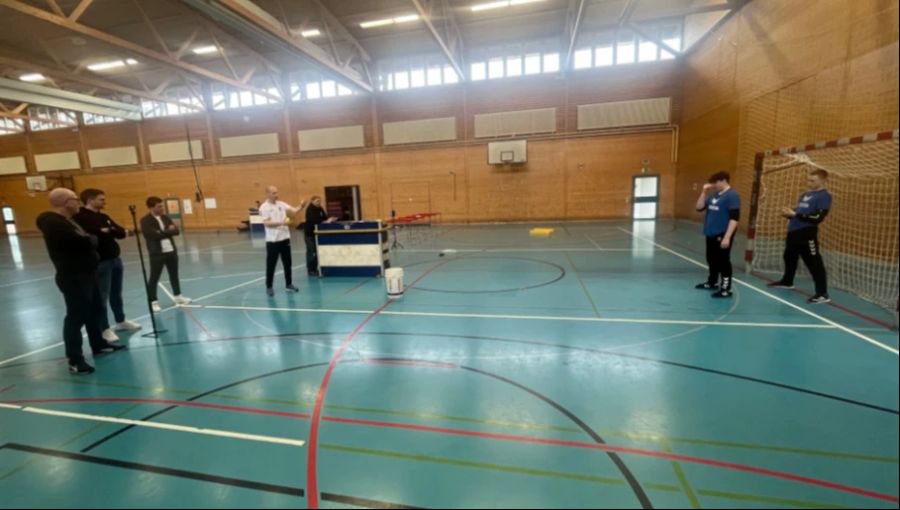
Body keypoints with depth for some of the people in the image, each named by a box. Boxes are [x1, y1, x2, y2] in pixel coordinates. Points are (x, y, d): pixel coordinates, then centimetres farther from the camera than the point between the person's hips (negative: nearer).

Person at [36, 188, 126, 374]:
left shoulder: (66, 220, 15)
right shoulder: (54, 223, -20)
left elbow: (86, 240, 17)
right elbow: (85, 241, -26)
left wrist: (90, 240, -4)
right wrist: (93, 238, -6)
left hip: (86, 274, 11)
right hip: (73, 278, -11)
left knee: (93, 311, 21)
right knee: (76, 317, -4)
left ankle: (99, 344, 36)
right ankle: (75, 360, 5)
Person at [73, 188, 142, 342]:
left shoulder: (104, 217, 15)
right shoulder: (80, 218, -11)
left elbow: (122, 232, 8)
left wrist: (108, 231, -10)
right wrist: (109, 233, -12)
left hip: (115, 259, 8)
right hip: (99, 263, -8)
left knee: (116, 293, 18)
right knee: (101, 296, -1)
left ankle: (121, 320, 32)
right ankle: (105, 329, 9)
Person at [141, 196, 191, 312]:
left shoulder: (165, 218, 9)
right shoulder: (145, 221, -11)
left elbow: (176, 231, 1)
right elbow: (154, 235, -22)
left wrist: (163, 232, -14)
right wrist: (168, 231, -9)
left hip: (171, 251, 6)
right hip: (157, 254, -6)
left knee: (174, 275, 16)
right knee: (154, 278, 2)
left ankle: (178, 296, 30)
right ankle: (153, 302, 13)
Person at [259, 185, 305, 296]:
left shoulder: (282, 204, 7)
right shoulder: (264, 207, -7)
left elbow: (293, 211, -4)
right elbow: (267, 223, -16)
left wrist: (301, 206, -23)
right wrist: (282, 222, -26)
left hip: (285, 238, 5)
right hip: (272, 240, -5)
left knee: (287, 263, 12)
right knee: (271, 265, 4)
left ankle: (289, 284, 25)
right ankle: (269, 287, 16)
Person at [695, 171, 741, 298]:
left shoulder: (732, 195, -12)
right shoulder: (714, 194, 11)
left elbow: (734, 218, -18)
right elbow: (699, 207, 12)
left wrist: (727, 237, -24)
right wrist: (704, 192, 1)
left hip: (722, 235, -8)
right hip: (711, 234, 8)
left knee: (723, 261, -3)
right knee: (711, 259, 18)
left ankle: (726, 289, 5)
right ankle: (712, 282, 35)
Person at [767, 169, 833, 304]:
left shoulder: (824, 196, -9)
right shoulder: (805, 194, 16)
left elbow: (818, 217, -19)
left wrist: (795, 214, -22)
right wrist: (789, 213, 3)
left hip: (807, 234, -9)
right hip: (793, 231, 9)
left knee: (814, 263, -8)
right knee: (789, 257, 23)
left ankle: (822, 294, -5)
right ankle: (787, 281, 42)